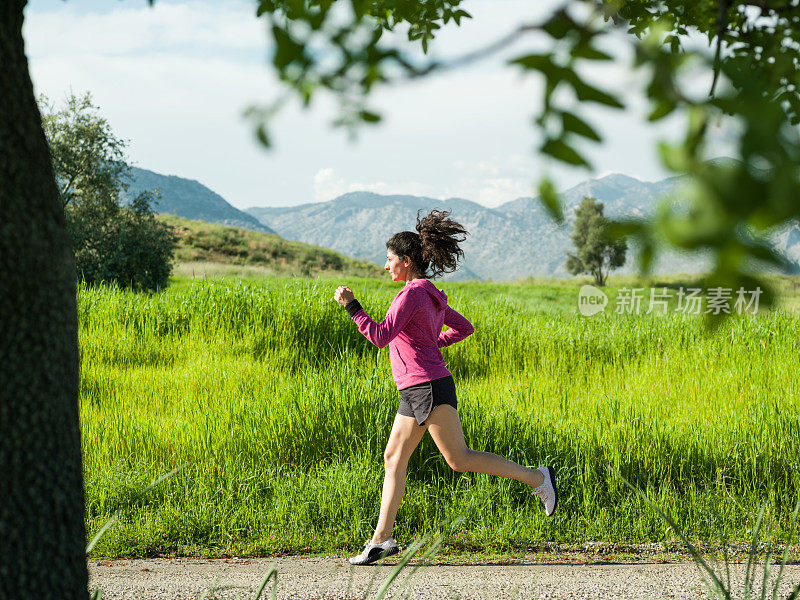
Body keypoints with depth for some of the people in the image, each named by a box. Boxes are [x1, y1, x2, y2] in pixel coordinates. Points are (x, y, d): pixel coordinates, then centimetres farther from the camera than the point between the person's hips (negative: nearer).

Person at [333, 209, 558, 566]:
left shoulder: (413, 293, -13)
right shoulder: (431, 295, 15)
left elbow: (380, 337, -19)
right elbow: (464, 328, 24)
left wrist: (351, 305, -13)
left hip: (429, 388, -10)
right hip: (414, 391, 10)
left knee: (459, 459, -7)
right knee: (393, 458, 6)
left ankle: (535, 477, 1)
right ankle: (381, 539, 6)